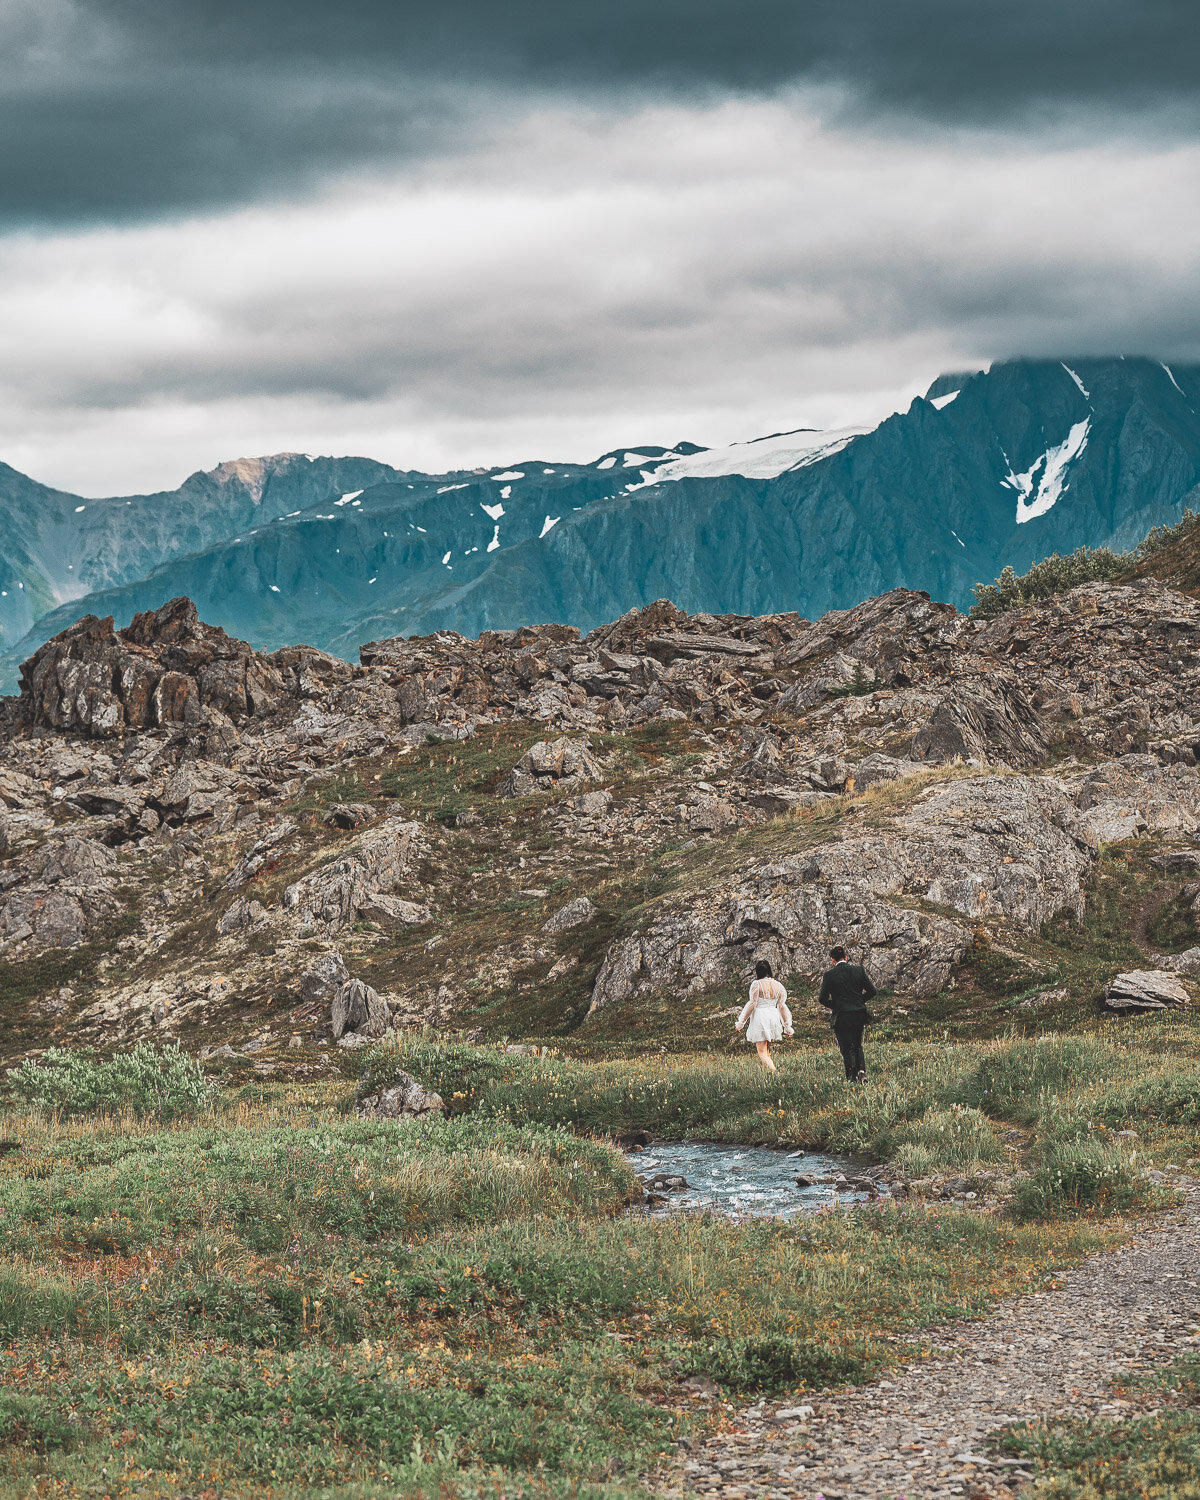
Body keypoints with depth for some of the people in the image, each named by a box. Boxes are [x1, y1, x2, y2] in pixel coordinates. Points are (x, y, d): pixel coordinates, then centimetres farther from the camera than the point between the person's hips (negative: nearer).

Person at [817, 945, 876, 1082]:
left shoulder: (830, 975, -8)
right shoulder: (858, 970, 1)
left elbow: (823, 999, -6)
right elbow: (871, 991, 4)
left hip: (841, 1016, -3)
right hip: (859, 1014, 3)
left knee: (847, 1048, 5)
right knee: (857, 1046, 18)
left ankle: (852, 1077, -1)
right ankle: (861, 1070, -1)